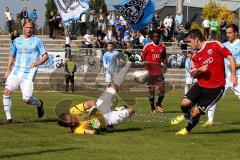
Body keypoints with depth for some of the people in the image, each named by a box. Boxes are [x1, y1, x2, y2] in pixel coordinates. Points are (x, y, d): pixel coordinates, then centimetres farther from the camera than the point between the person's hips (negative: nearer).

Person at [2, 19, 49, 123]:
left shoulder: (37, 41, 3)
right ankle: (8, 117, -8)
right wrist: (8, 69, 12)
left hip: (29, 73, -4)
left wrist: (36, 63, -14)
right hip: (16, 71, 4)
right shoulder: (17, 41, 14)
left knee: (26, 99, -11)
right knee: (6, 91, -17)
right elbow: (12, 55, 24)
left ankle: (39, 104, 24)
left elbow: (45, 56, 3)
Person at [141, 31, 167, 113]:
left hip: (159, 70, 3)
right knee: (151, 89, 1)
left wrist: (165, 64, 1)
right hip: (150, 70, -3)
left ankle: (158, 104, 18)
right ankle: (152, 107, 12)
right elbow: (142, 55, 0)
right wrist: (145, 62, -17)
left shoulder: (163, 47, 7)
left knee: (162, 88, -4)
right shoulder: (148, 46, -4)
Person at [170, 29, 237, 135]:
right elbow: (193, 75, 10)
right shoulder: (195, 58, 8)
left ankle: (187, 130, 22)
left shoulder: (214, 45, -9)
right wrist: (198, 70, -13)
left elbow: (230, 57, -7)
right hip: (200, 85, 5)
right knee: (184, 103, -12)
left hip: (215, 88, -5)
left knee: (196, 112, -6)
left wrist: (233, 74, -14)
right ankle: (186, 115, 24)